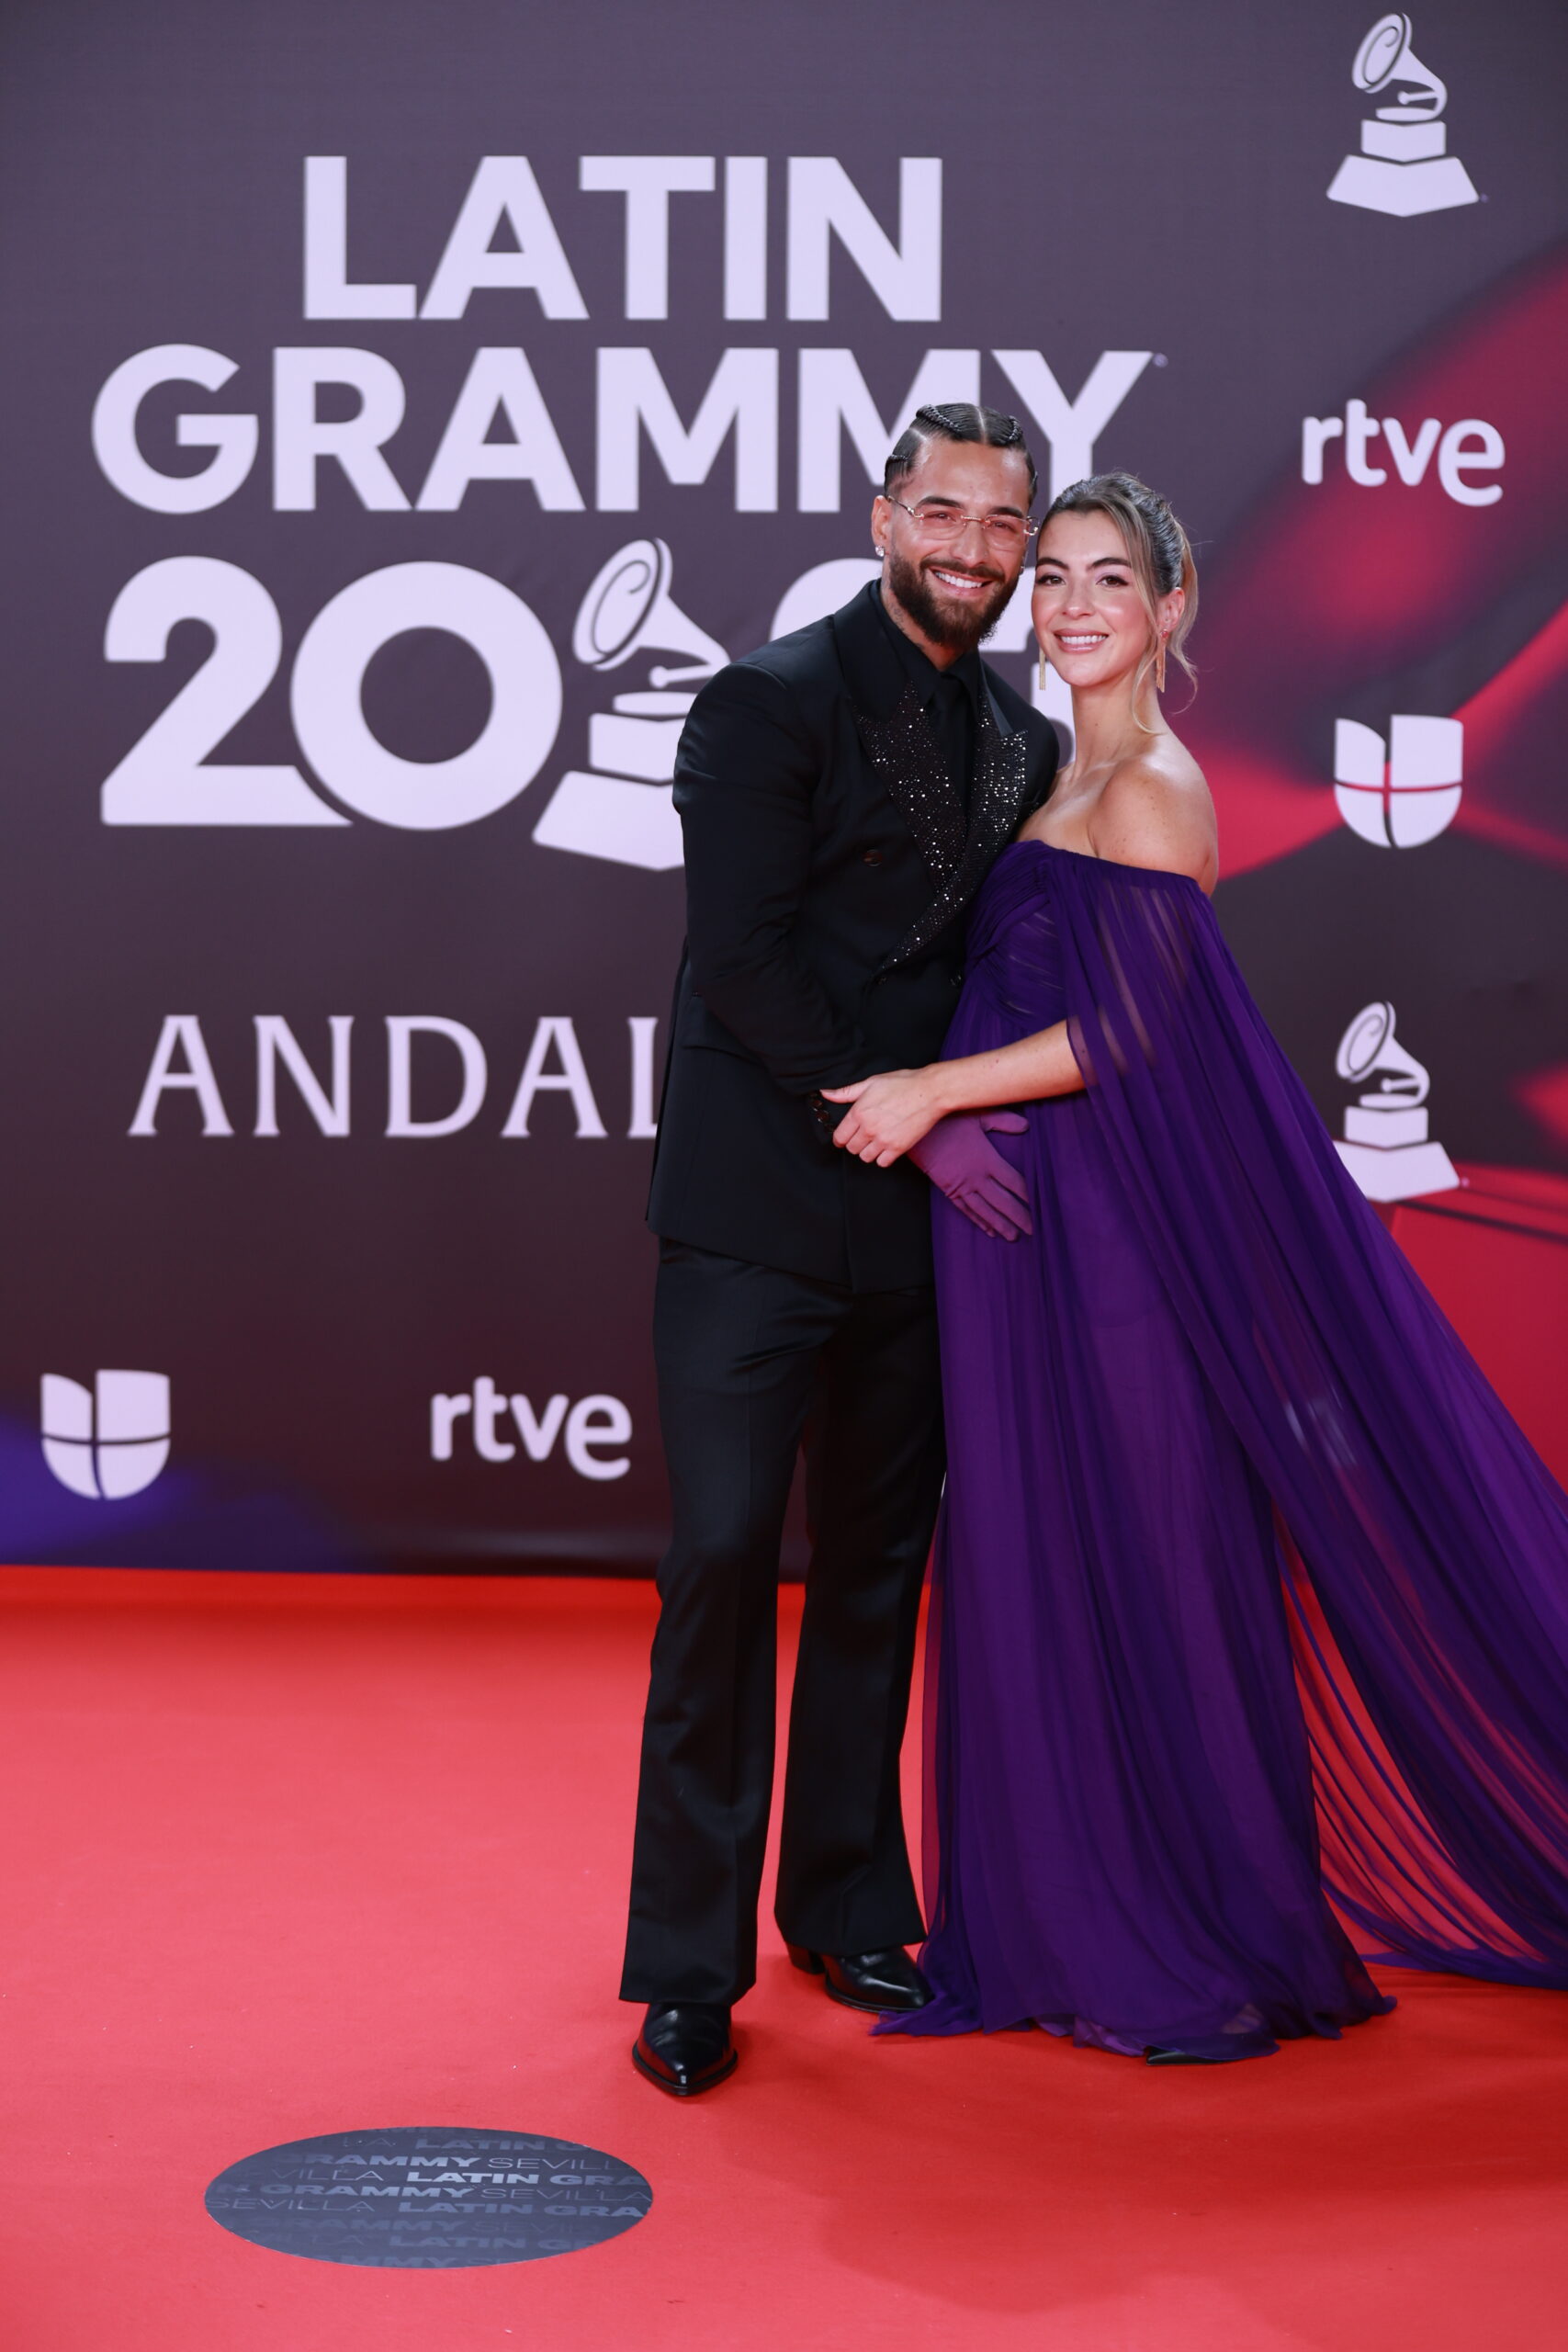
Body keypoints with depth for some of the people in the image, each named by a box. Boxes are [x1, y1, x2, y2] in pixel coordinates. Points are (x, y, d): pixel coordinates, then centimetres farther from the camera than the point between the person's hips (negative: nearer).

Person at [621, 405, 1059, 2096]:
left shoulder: (1021, 738, 13)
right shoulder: (773, 700, -6)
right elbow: (742, 960, -14)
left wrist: (967, 1115, 1)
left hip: (918, 1214, 6)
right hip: (760, 1211, -6)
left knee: (879, 1569, 12)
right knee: (723, 1560, -5)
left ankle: (849, 1907, 26)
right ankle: (689, 1968, 5)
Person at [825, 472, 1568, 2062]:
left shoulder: (1145, 787, -13)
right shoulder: (1083, 779, 16)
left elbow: (1129, 1033, -19)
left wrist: (935, 1092, -17)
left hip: (1117, 1241, -9)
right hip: (1045, 1228, 9)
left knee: (1141, 1574, -1)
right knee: (1046, 1572, 13)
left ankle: (1199, 1953, 12)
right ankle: (1079, 1929, 24)